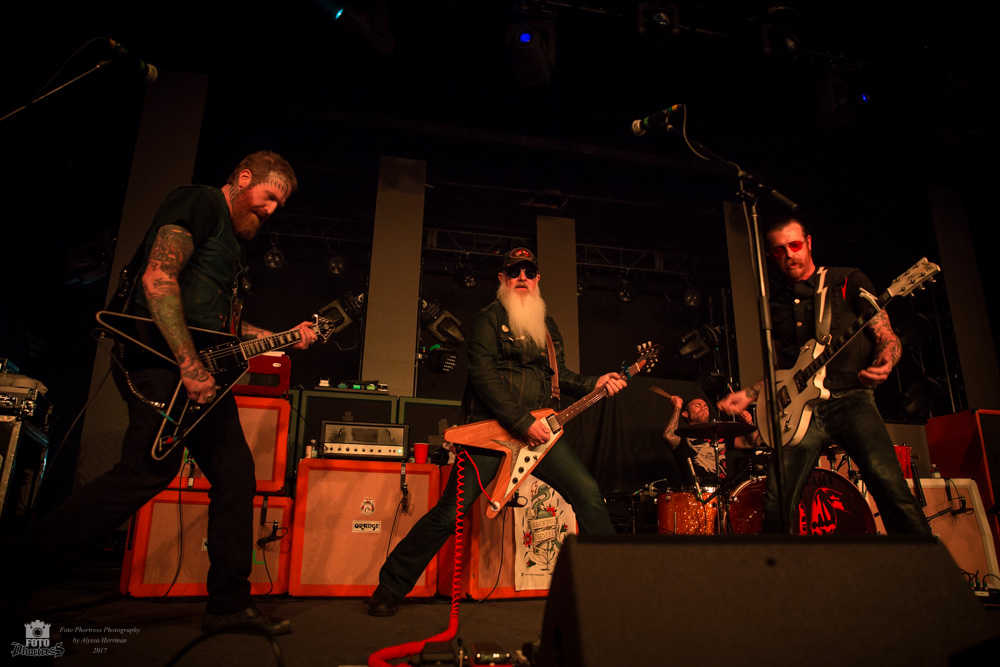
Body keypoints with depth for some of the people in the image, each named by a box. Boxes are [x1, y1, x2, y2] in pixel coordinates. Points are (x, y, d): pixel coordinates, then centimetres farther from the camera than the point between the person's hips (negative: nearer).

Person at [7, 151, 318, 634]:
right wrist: (190, 365, -25)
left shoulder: (232, 239, 26)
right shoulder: (199, 202, -4)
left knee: (236, 477, 5)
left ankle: (229, 605, 12)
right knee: (147, 473, -16)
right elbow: (158, 280, -19)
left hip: (204, 376, 10)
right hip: (161, 362, -10)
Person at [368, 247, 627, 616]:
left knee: (588, 493, -3)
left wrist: (593, 384, 7)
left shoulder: (547, 324, 19)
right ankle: (391, 586, 9)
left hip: (539, 429, 6)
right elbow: (483, 374, -15)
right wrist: (522, 421, -20)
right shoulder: (489, 318, -2)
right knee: (450, 511, -7)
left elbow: (560, 375, 26)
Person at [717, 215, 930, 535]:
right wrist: (748, 394, 9)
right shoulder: (774, 302, 17)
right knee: (776, 506, -7)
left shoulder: (848, 281, 6)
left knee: (889, 485, -24)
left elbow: (887, 337, 2)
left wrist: (883, 364, -20)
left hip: (850, 399, -3)